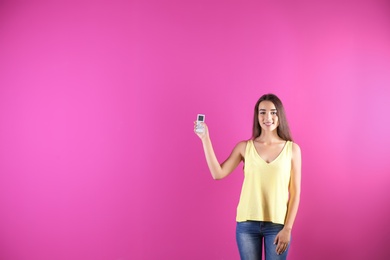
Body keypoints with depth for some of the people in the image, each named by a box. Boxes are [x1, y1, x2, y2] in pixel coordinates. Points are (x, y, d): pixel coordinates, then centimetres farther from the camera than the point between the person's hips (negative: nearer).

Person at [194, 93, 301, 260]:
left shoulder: (292, 149, -1)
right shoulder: (245, 147, 2)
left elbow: (295, 193, -1)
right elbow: (218, 173, -8)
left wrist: (287, 228, -6)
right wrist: (205, 138, -9)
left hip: (277, 224, -1)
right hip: (247, 223, 1)